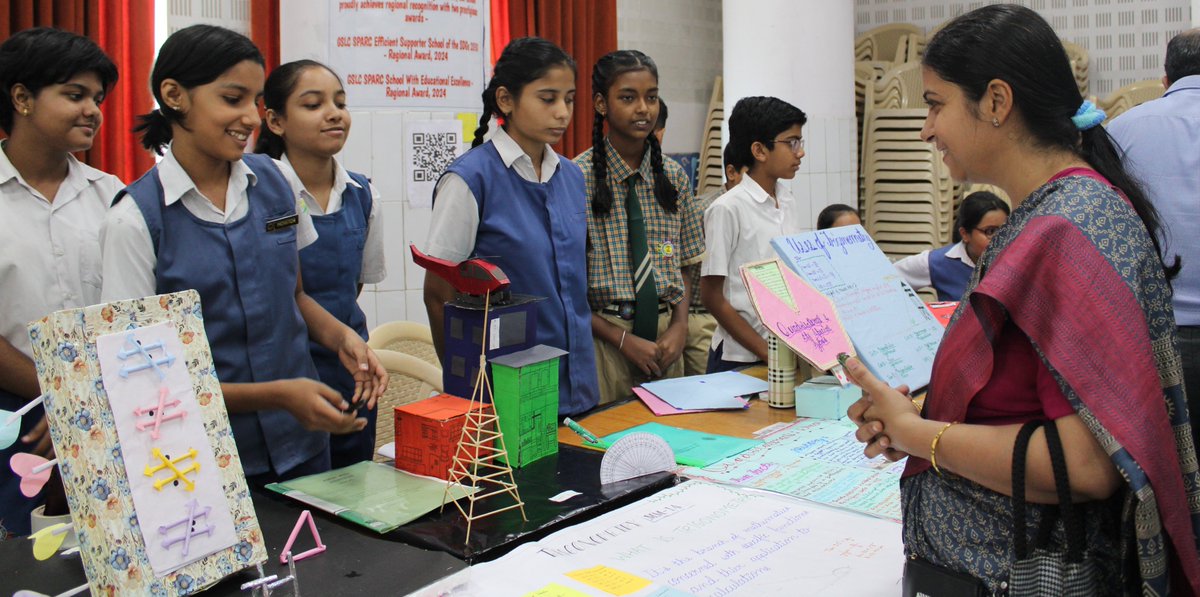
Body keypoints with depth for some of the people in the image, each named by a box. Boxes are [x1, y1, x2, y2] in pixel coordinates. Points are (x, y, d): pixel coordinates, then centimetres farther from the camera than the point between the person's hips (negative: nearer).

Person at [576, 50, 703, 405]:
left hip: (665, 336, 5)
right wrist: (623, 338, -15)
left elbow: (684, 265, 12)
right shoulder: (578, 177, -10)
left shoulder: (674, 176, 6)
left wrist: (679, 326, -4)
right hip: (602, 334, -4)